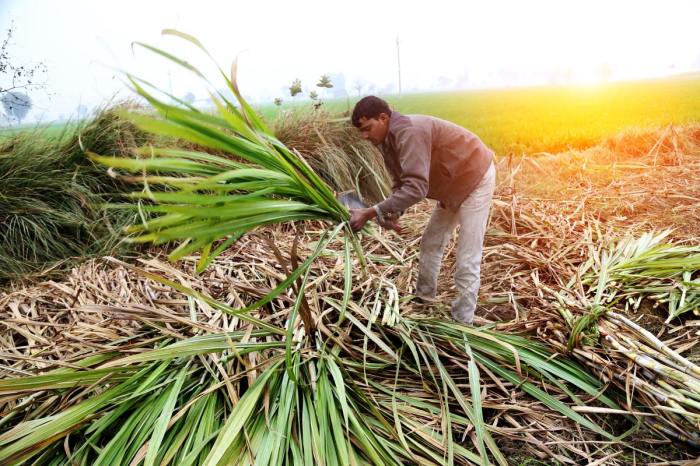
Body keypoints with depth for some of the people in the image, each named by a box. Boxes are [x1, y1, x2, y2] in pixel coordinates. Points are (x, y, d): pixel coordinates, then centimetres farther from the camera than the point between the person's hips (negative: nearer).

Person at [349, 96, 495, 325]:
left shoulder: (408, 132, -34)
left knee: (467, 260, -6)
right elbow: (400, 183, 3)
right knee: (431, 242, 18)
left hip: (475, 178, -10)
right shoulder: (387, 140, -3)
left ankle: (462, 321, 5)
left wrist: (370, 213, -43)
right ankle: (423, 297, 36)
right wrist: (393, 213, -16)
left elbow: (416, 188, -43)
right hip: (452, 185, 10)